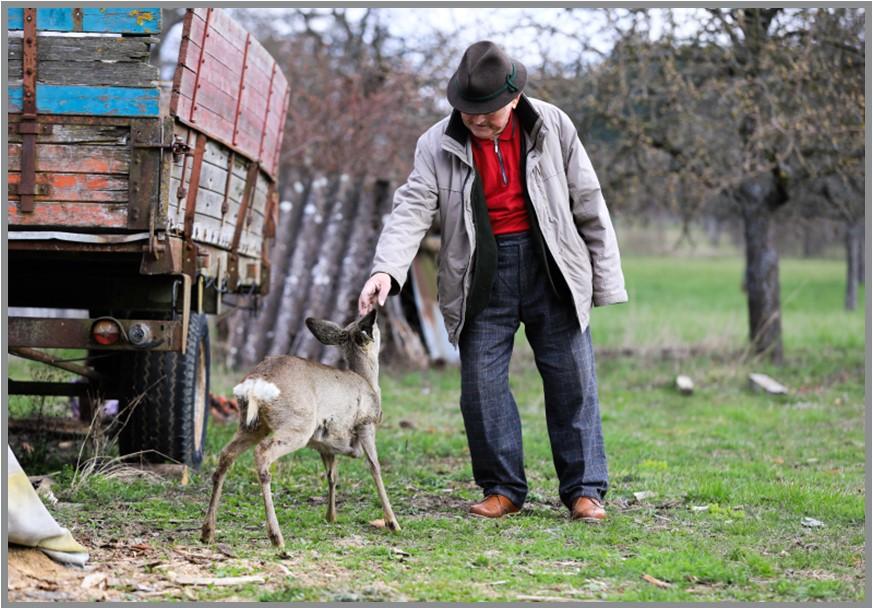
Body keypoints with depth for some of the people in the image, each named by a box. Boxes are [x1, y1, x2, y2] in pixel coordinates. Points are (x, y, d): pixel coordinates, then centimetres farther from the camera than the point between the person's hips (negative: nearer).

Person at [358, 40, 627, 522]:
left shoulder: (552, 128, -1)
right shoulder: (438, 145, -2)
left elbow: (588, 204, 4)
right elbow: (412, 209, -12)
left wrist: (606, 279, 3)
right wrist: (386, 270, -29)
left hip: (550, 267, 0)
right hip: (482, 275, 0)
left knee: (572, 380, 0)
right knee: (482, 383, -1)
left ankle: (584, 488, 9)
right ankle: (502, 488, 12)